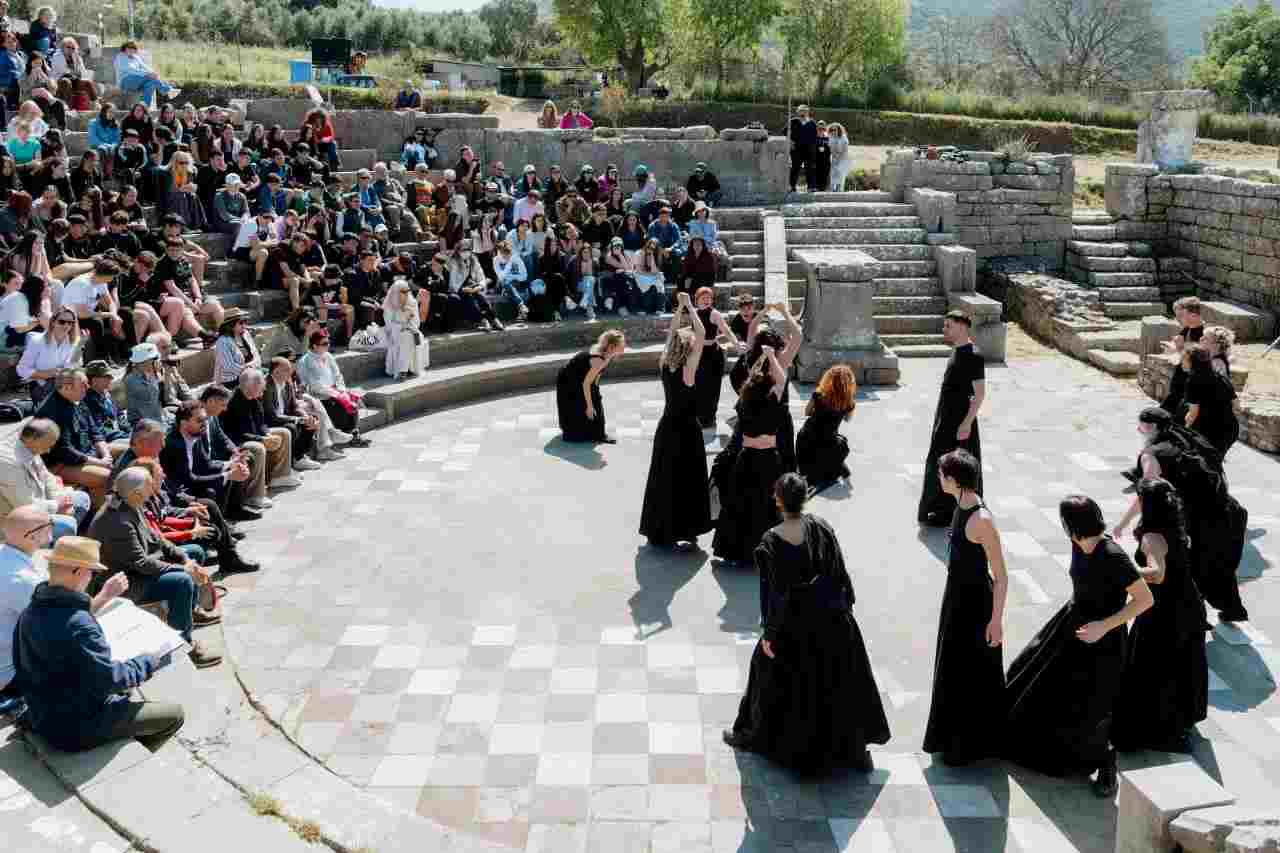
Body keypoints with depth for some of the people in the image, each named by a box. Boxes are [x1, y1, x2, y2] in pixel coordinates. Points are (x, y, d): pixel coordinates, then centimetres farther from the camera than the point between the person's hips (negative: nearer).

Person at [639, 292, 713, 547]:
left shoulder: (665, 365, -4)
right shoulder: (687, 370, -21)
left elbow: (672, 332, 9)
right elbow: (702, 335, -26)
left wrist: (680, 307, 5)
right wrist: (689, 306, -20)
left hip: (667, 427, 7)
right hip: (686, 430, -7)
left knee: (663, 479, 14)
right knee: (684, 482, 4)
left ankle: (658, 530, 23)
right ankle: (679, 530, 10)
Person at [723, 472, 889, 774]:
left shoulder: (771, 541, -20)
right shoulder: (821, 527, -9)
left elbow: (773, 592, -16)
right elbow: (840, 572, -1)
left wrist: (769, 634, -7)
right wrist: (846, 604, 13)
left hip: (794, 625, -3)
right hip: (832, 621, 3)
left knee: (785, 680, 17)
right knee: (838, 680, 17)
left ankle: (754, 734, 36)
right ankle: (854, 748, 27)